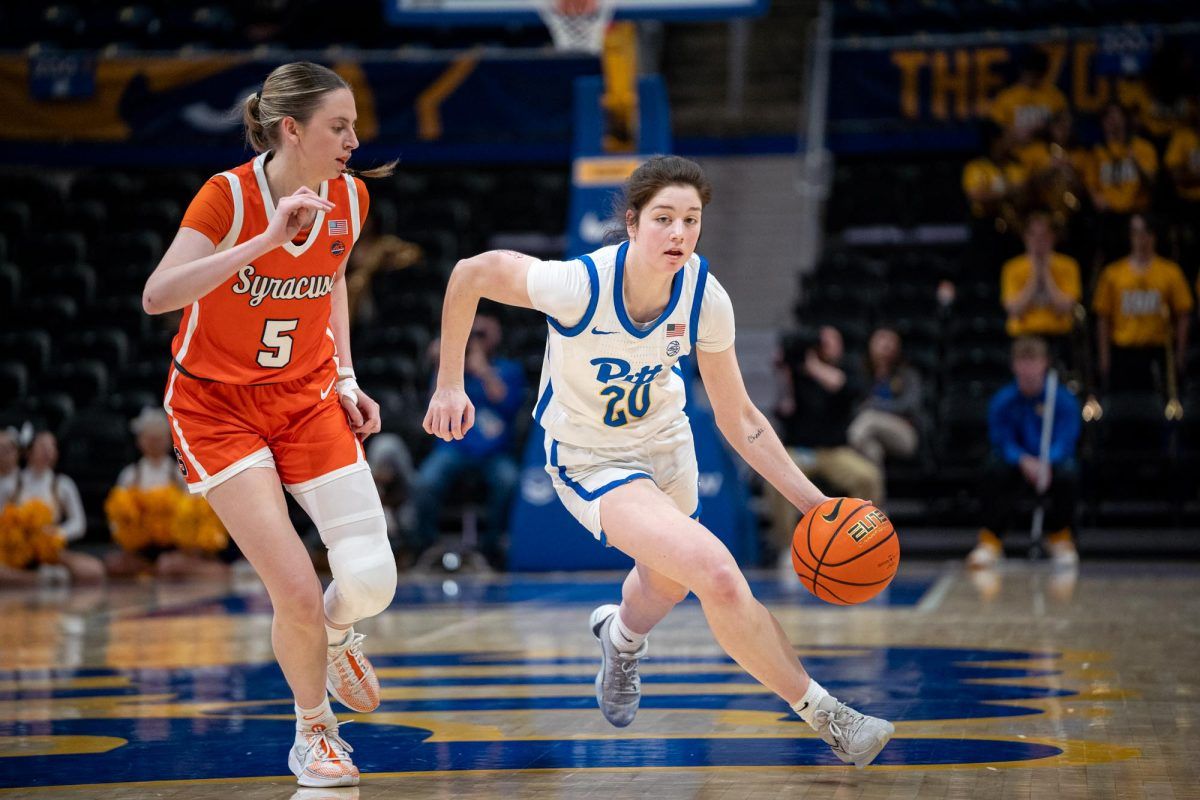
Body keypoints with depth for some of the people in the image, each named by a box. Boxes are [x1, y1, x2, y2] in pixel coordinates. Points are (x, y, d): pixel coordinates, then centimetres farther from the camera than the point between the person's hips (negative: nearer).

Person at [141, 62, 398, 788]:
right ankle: (314, 733, 14)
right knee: (298, 594, -15)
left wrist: (346, 381, 6)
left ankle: (335, 633, 27)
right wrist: (266, 240, -40)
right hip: (217, 406, -4)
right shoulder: (229, 196, -21)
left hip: (307, 397, 4)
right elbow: (157, 296, -34)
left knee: (371, 580, -12)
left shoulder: (350, 198, -5)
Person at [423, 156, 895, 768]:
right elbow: (470, 274, -17)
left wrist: (812, 502, -16)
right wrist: (449, 385, -13)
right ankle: (823, 715, -9)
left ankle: (621, 637, 68)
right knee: (715, 572, -26)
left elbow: (739, 421, -9)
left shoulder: (705, 299, -19)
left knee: (668, 582, 29)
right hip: (588, 461, -5)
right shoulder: (578, 285, -32)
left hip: (666, 444, 5)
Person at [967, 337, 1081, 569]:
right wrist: (1024, 461, -36)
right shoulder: (1002, 401, -6)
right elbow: (1003, 443, -13)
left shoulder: (1064, 399, -9)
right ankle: (990, 541, -18)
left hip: (1052, 464, 0)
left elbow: (1065, 442, -17)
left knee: (1067, 474, -34)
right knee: (994, 471, -32)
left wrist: (1047, 463, -40)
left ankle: (1059, 537, -5)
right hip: (1017, 469, 0)